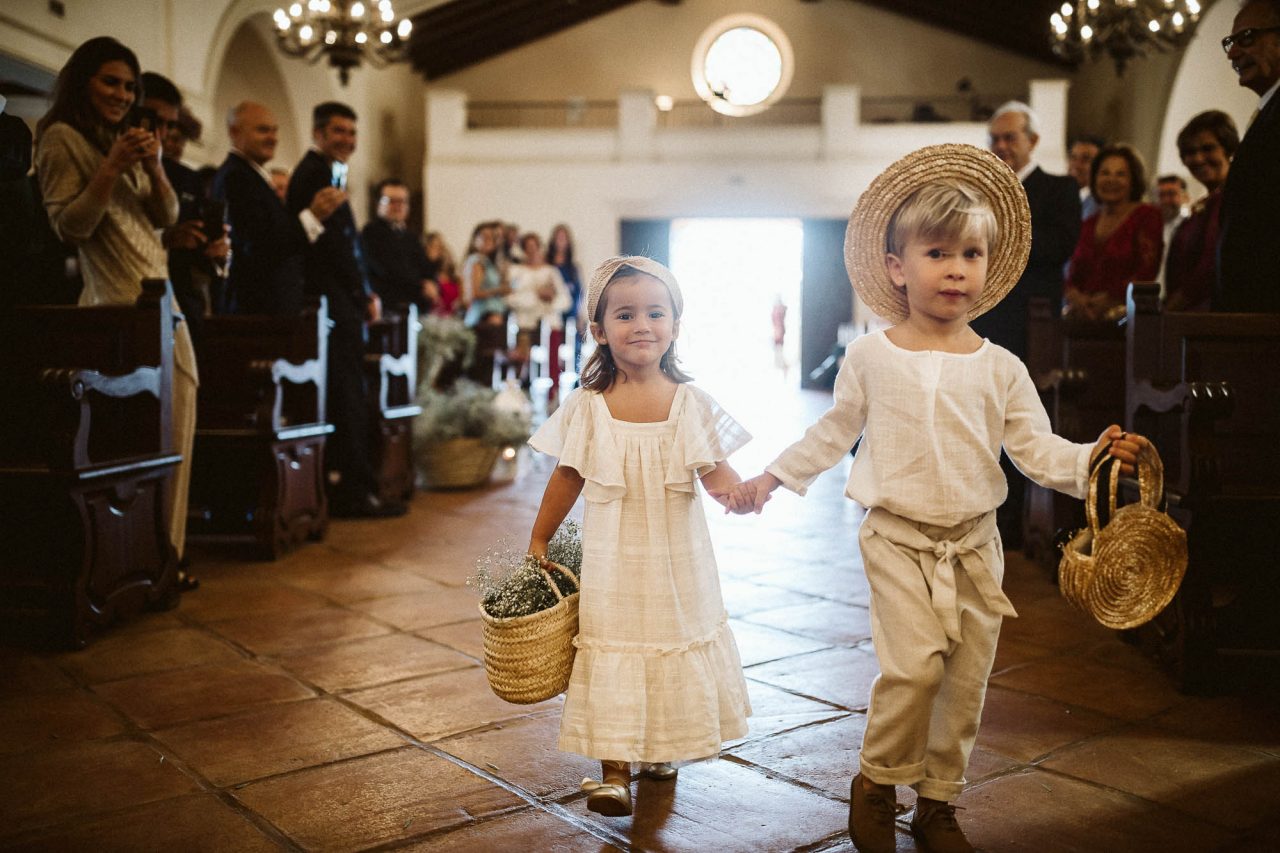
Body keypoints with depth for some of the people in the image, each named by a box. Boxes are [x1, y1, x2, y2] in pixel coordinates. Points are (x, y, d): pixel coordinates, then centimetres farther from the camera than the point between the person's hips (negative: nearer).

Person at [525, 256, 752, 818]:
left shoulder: (691, 403, -4)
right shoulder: (588, 407, -5)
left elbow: (715, 473, -5)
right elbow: (568, 478, 4)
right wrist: (538, 542, 7)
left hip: (677, 558, 1)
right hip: (612, 558, -1)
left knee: (675, 644, 12)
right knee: (613, 648, 2)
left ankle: (658, 748, 35)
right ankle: (614, 768, 15)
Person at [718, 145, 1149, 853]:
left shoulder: (999, 368, 3)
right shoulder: (871, 357, 0)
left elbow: (1036, 449, 2)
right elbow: (833, 433, 10)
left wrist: (1092, 456, -15)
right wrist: (772, 477, 9)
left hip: (974, 542, 3)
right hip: (898, 536, -2)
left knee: (966, 678, 7)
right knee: (915, 664, -16)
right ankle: (876, 782, 9)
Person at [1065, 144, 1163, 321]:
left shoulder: (1147, 216, 5)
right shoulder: (1087, 225, 19)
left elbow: (1146, 272, -5)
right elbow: (1073, 275, 15)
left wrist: (1109, 300, -11)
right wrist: (1075, 297, -6)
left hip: (1126, 315, -4)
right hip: (1083, 316, 4)